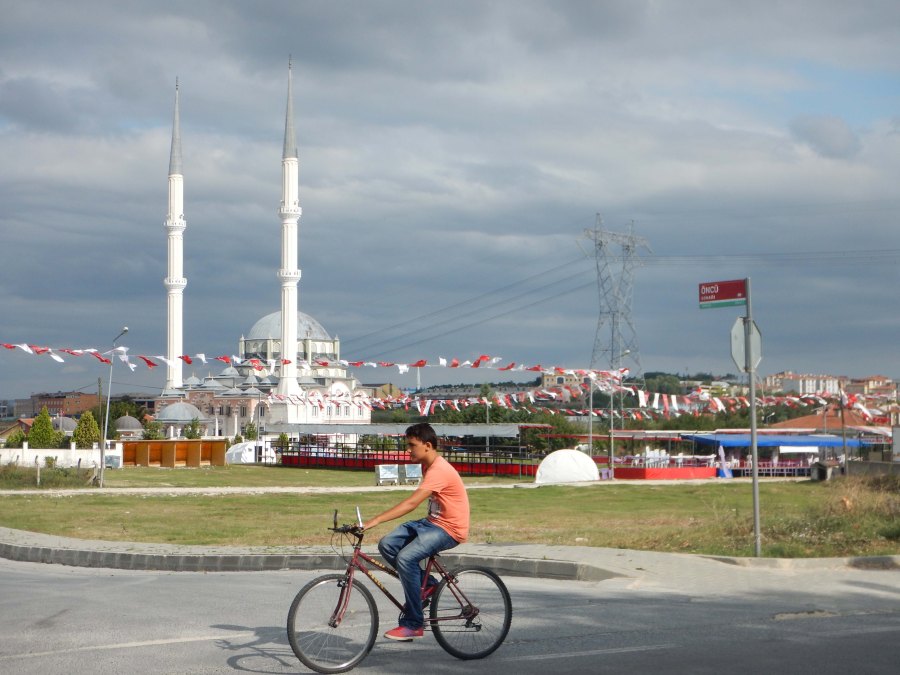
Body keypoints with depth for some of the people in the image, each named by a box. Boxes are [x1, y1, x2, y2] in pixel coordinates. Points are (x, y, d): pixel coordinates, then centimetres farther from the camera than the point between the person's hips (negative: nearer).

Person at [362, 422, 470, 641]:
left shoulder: (439, 470, -24)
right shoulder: (428, 465, 9)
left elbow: (411, 503, -34)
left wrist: (375, 521, -39)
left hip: (449, 529, -10)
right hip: (432, 522, 10)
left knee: (405, 557, -28)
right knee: (387, 544, -8)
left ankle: (413, 624, -19)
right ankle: (426, 583, 7)